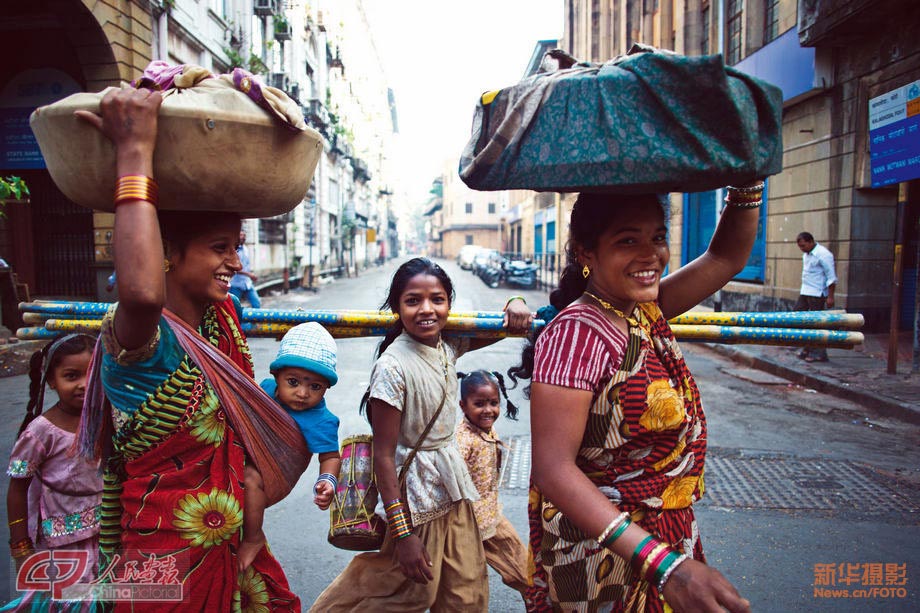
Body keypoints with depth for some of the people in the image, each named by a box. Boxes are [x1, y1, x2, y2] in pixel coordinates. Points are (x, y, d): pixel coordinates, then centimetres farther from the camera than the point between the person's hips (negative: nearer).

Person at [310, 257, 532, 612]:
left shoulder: (448, 345, -4)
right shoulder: (393, 366, -22)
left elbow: (499, 327, 13)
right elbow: (384, 455, -20)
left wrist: (515, 305, -11)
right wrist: (402, 534, -18)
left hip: (455, 489, 6)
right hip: (416, 496, -6)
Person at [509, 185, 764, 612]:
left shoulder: (646, 311, -1)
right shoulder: (576, 334, -27)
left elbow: (727, 256, 8)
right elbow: (553, 468, -32)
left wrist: (747, 181, -7)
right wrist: (663, 563, -38)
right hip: (600, 550, -8)